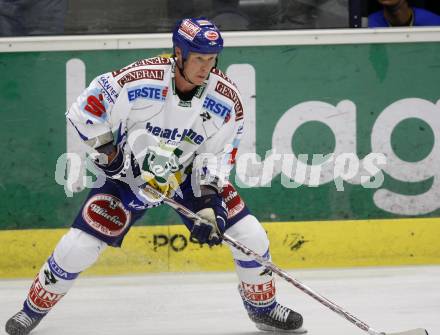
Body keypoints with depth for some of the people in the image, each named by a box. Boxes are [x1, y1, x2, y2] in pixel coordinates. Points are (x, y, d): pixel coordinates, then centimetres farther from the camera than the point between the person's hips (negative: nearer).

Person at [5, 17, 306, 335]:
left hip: (190, 176, 3)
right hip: (131, 175, -3)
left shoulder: (227, 99, -20)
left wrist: (209, 201, -22)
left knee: (250, 235, -6)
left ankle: (263, 307, 20)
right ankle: (33, 309, 13)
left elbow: (218, 154, -11)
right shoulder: (138, 81, -30)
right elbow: (84, 109, -17)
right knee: (78, 247, -10)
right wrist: (106, 151, -17)